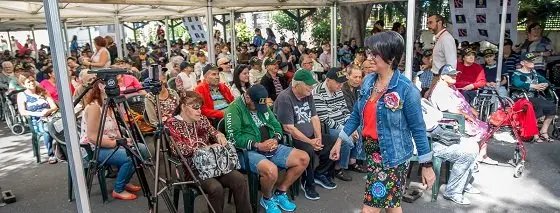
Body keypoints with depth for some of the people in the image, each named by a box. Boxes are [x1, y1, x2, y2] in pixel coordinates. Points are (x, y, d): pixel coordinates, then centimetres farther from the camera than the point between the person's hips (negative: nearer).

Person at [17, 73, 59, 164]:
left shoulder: (43, 92, 19)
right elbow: (22, 112, -3)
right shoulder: (22, 95, 11)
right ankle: (51, 155, -25)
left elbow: (54, 107, 9)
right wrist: (38, 113, -17)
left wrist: (48, 111, -14)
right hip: (36, 121, -2)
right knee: (46, 131, -38)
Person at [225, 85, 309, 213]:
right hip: (247, 151, -7)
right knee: (271, 170, -37)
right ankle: (267, 199, -1)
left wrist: (276, 139, -6)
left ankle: (280, 193, 10)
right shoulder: (235, 109, -9)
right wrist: (258, 146, -20)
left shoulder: (263, 106, 14)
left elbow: (276, 125, 17)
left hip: (271, 148, 8)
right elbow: (234, 137, -17)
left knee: (303, 158, -5)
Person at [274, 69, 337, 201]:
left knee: (331, 146, -6)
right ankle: (308, 183, -8)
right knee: (309, 151, -32)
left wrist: (318, 137, -7)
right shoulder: (285, 98, -19)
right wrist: (310, 141, -20)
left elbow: (314, 117, 9)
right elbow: (288, 128, -22)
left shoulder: (307, 95, 6)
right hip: (292, 138, -8)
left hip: (310, 135, 8)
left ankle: (320, 174, 16)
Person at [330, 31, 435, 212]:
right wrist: (340, 140, 12)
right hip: (370, 149, 6)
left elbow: (418, 128, -12)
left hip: (392, 155, -6)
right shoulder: (368, 81, 1)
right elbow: (356, 114, 11)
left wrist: (426, 165, -7)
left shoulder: (405, 89, -18)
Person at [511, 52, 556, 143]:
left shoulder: (534, 72, 17)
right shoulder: (517, 74, -6)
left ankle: (543, 132, 4)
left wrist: (544, 85, -16)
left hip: (534, 98, 7)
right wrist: (535, 86, -33)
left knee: (552, 107, -11)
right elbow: (517, 83, -27)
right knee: (538, 107, -31)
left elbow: (545, 81, 9)